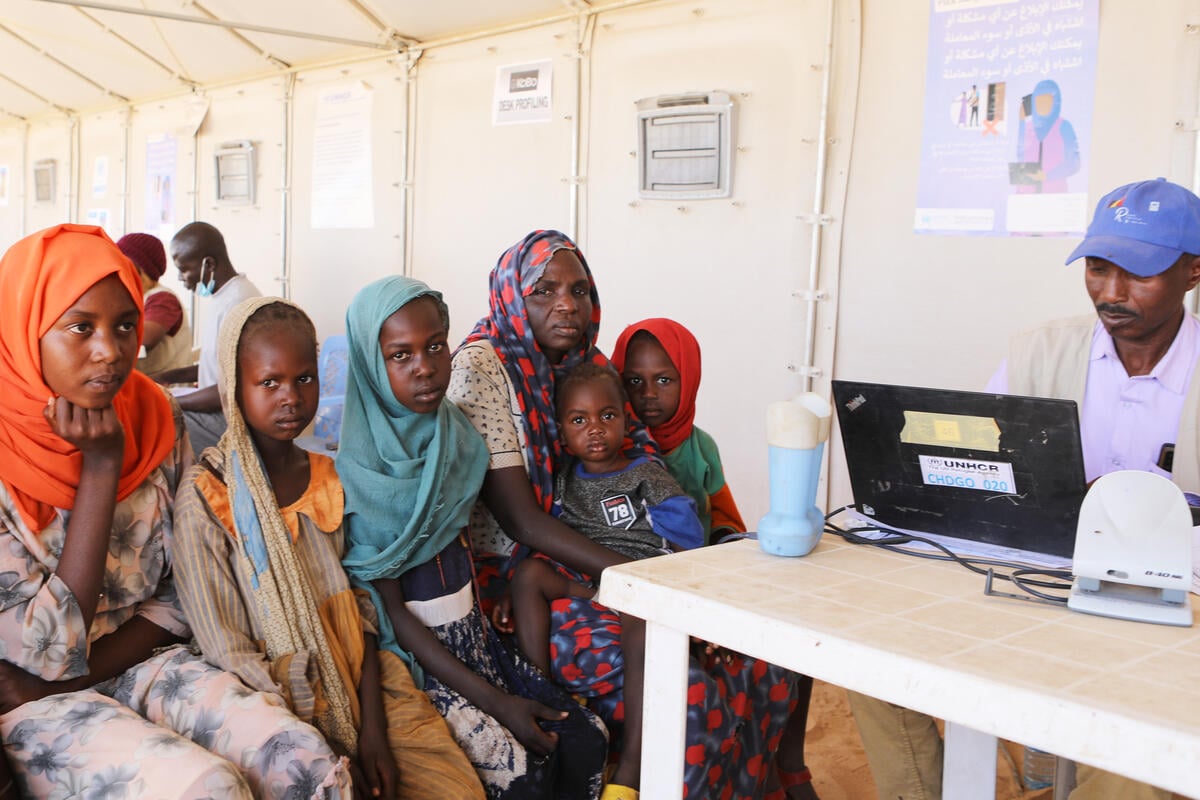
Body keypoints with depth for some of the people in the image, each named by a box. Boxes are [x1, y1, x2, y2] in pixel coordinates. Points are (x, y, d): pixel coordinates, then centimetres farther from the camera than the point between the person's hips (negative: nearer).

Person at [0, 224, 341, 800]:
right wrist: (100, 467, -21)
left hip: (144, 662, 4)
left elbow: (180, 598, 3)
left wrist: (65, 678, -12)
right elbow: (50, 653, -17)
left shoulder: (155, 421, -2)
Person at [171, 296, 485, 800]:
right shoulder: (206, 498, -10)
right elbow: (226, 650, -10)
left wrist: (373, 729, -7)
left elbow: (360, 605, 4)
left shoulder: (330, 478, 5)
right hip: (276, 708, -4)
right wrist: (327, 756, -11)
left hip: (361, 685, 5)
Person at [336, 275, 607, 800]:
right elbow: (391, 610, -15)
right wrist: (495, 702, -17)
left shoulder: (454, 436, 2)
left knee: (584, 742, -7)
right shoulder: (358, 469, -17)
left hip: (473, 639, 6)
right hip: (412, 654, -6)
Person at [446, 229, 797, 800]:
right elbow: (521, 521, -17)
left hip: (581, 570, 7)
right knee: (685, 690, -27)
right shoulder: (481, 367, -12)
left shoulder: (586, 363, 8)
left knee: (766, 667, -8)